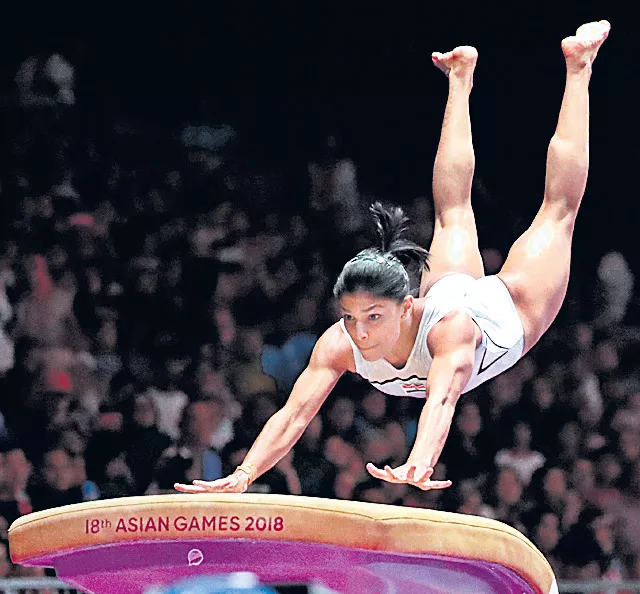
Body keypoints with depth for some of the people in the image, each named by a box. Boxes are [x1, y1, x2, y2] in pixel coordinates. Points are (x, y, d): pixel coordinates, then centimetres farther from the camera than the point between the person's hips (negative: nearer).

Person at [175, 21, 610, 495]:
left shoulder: (447, 329, -51)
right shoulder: (338, 344, -39)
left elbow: (442, 401, -67)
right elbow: (293, 414, -44)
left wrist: (419, 465, -85)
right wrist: (243, 475, -61)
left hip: (507, 309, -3)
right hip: (447, 289, 3)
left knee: (559, 207, 19)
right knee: (453, 211, 31)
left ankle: (578, 66, 37)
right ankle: (461, 80, 53)